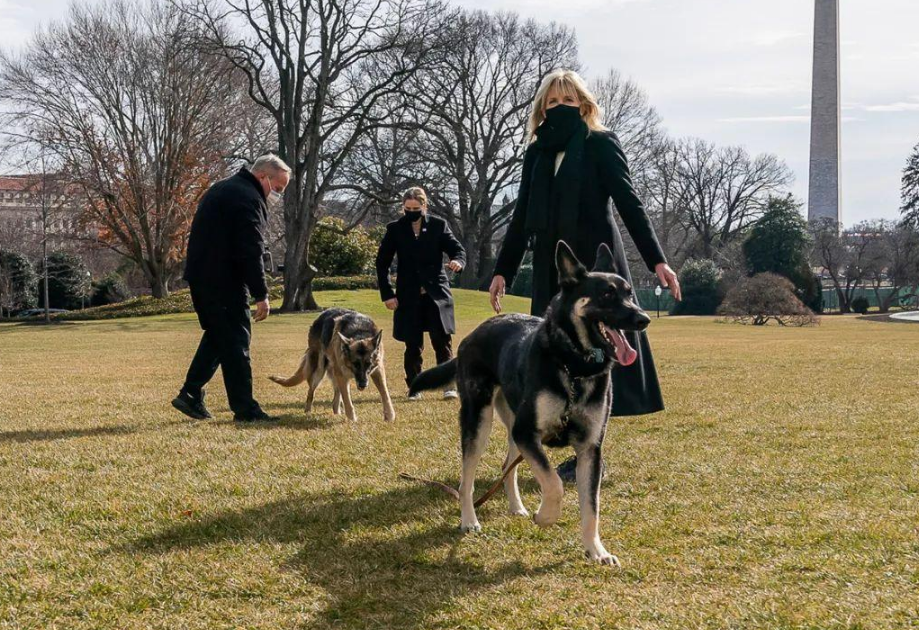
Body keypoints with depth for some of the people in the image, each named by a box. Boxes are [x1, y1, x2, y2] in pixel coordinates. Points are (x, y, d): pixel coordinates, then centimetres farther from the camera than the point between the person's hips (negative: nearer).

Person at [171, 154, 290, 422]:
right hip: (223, 280, -10)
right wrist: (261, 295, -18)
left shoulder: (222, 189, 19)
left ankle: (190, 395, 16)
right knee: (235, 340, -5)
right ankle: (244, 408, -2)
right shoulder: (248, 198, -14)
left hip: (199, 276, 10)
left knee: (217, 335, 18)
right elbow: (251, 252, -20)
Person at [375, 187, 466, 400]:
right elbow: (382, 263, 6)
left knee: (442, 341, -6)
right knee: (413, 345, 4)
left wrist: (458, 261, -23)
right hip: (409, 296, 0)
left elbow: (457, 249, 2)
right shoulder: (395, 229, 2)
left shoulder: (438, 226, 2)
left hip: (436, 293, 0)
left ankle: (448, 385, -2)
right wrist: (387, 294, -1)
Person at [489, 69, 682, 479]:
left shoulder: (601, 145, -2)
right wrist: (502, 271, 16)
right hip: (552, 268, 5)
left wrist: (656, 260, -14)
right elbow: (522, 217, 17)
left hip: (596, 262, -5)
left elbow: (629, 203, -7)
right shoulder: (537, 153, 13)